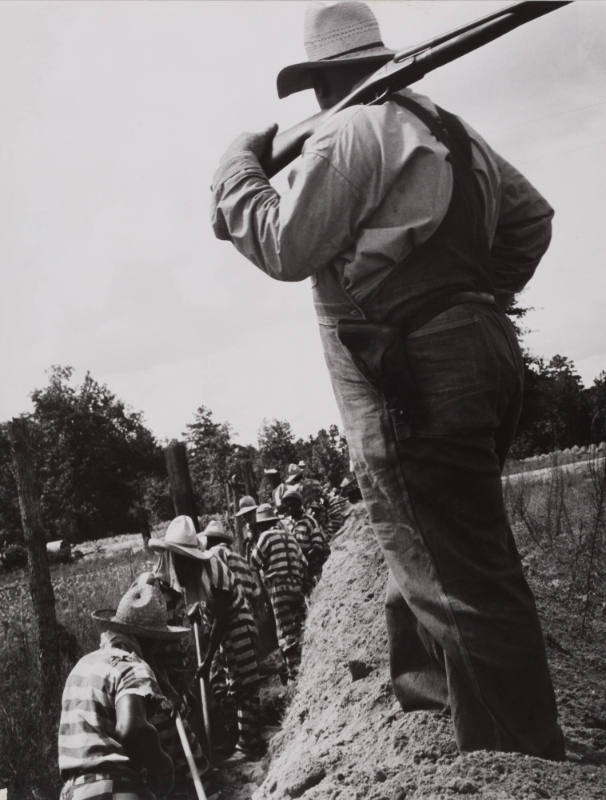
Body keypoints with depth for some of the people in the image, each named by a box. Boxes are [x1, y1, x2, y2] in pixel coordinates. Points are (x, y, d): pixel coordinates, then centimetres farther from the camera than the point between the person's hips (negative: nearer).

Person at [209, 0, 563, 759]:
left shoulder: (347, 133, -7)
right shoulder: (452, 130, 20)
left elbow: (285, 248, -12)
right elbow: (531, 217, 25)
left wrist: (236, 168, 2)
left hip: (415, 373, -9)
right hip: (483, 350, 9)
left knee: (461, 579, -6)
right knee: (441, 548, 21)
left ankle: (521, 759, -1)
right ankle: (429, 685, 34)